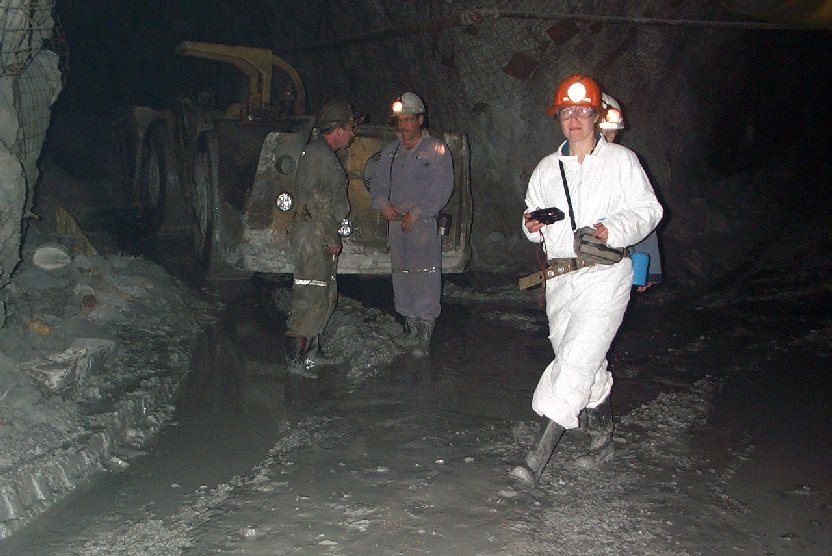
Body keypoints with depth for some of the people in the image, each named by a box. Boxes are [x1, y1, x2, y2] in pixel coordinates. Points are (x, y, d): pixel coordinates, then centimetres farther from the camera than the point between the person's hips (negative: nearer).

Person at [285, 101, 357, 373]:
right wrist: (332, 238, -17)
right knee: (311, 295, -10)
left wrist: (332, 236, 21)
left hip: (321, 236, 11)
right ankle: (295, 358, -5)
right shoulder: (318, 152, -13)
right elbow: (317, 199, -20)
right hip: (313, 233, -11)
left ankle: (311, 352, 22)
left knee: (325, 296, 14)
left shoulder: (325, 153, 21)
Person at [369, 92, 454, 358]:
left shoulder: (437, 150, -1)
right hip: (397, 223, 6)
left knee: (425, 278, -8)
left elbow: (442, 189, -9)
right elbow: (378, 183, 18)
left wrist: (415, 214, -14)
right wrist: (383, 203, -4)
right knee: (401, 276, 8)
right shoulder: (390, 151, 17)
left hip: (423, 223, -6)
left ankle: (425, 337, -3)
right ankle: (411, 330, 19)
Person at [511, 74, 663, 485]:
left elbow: (648, 210, 2)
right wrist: (532, 225, -4)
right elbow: (535, 211, 20)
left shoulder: (622, 161, 4)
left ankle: (537, 457, -15)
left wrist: (613, 230, -17)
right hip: (559, 277, 5)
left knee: (576, 361, -14)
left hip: (604, 274, -5)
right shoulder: (547, 169, 16)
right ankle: (602, 439, 32)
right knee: (588, 365, 13)